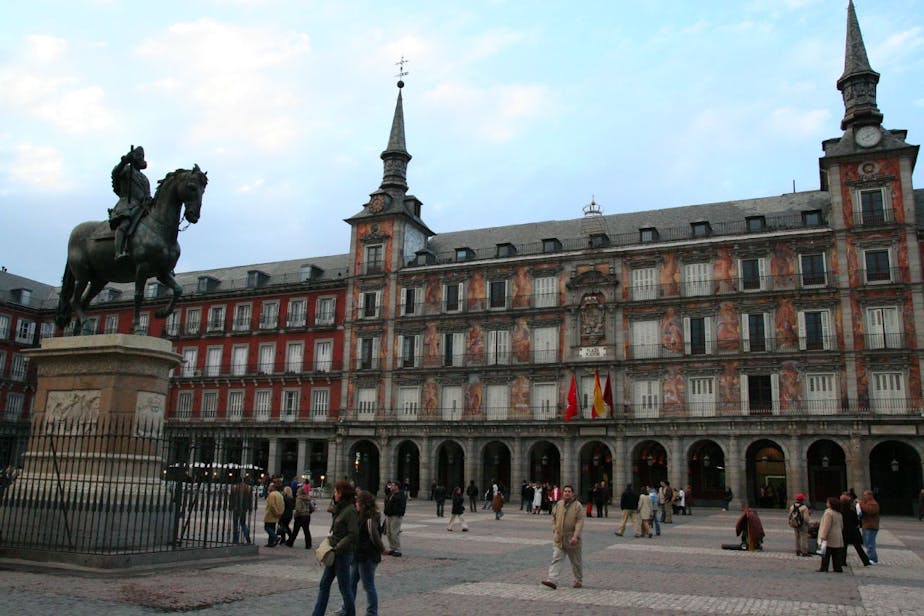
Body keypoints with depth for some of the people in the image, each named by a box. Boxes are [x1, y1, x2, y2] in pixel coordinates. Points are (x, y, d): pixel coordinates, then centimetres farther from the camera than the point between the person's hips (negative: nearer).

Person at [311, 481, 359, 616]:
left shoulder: (350, 511, -18)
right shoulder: (340, 508, 10)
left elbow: (353, 535, -23)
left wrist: (338, 547, -21)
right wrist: (331, 539, 5)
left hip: (343, 553, -10)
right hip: (335, 552, 10)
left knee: (344, 587, 3)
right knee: (324, 584, 13)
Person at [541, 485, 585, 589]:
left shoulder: (578, 506, -9)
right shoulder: (558, 504, 5)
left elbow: (580, 522, -15)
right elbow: (553, 517, 19)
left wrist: (576, 536, -24)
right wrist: (554, 529, 10)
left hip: (571, 539, -3)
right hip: (558, 538, 4)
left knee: (576, 561, 12)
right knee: (556, 559, -7)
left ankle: (579, 581, 29)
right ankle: (552, 580, -13)